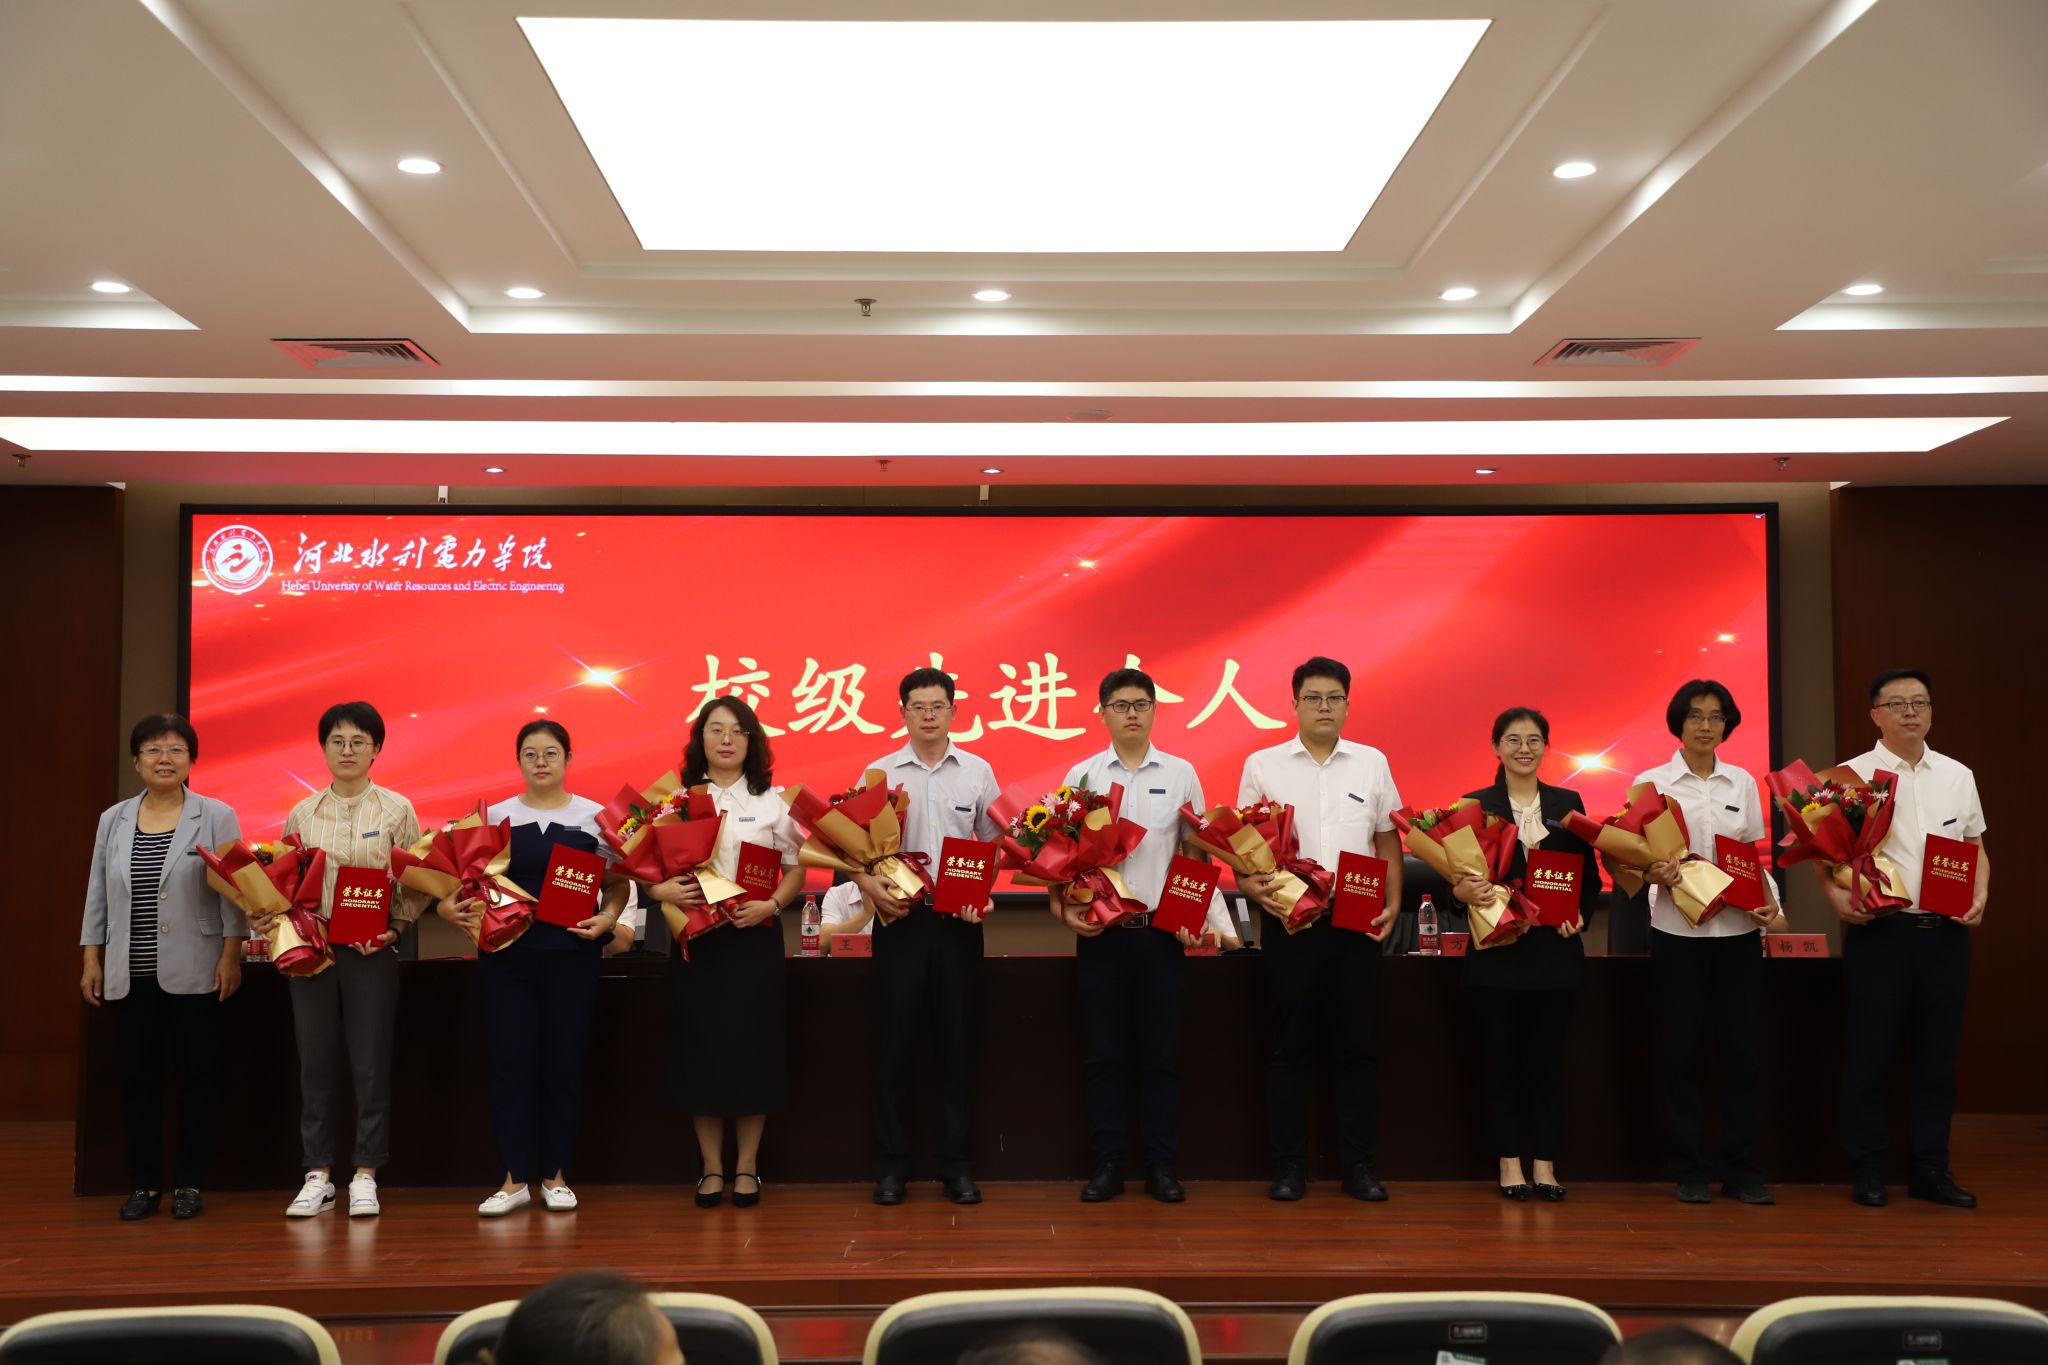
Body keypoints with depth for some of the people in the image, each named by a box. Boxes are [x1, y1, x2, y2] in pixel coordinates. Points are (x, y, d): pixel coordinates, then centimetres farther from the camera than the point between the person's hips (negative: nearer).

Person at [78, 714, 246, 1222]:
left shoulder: (216, 818, -1)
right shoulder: (113, 820, 10)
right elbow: (98, 894, 13)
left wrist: (231, 955, -9)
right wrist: (91, 959, 9)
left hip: (193, 974, -3)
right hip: (131, 975, 3)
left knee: (196, 1076, 2)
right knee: (138, 1078, 6)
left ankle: (187, 1183, 10)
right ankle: (143, 1183, 14)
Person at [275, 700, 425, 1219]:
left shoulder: (395, 809, 1)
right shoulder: (302, 814, 8)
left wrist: (393, 927, -13)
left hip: (372, 951, -2)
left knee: (370, 1063, 1)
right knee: (316, 1063, 5)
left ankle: (365, 1176, 10)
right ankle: (318, 1176, 15)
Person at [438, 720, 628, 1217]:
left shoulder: (595, 816, 3)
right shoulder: (496, 816, 6)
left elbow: (618, 883, 7)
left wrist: (608, 918, -11)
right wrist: (451, 906, -12)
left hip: (570, 956, -1)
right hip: (506, 955, 1)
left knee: (563, 1064, 5)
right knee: (509, 1064, 1)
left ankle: (556, 1176, 17)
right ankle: (515, 1179, 10)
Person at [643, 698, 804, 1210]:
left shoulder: (772, 801, 5)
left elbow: (796, 870, 4)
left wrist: (770, 905, -13)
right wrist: (664, 891, -16)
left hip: (754, 938, -1)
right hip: (694, 938, 1)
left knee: (751, 1047, 1)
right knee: (700, 1048, 3)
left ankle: (746, 1167, 14)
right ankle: (711, 1167, 16)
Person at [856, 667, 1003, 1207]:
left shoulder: (978, 772, 6)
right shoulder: (880, 773, 4)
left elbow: (995, 844, 8)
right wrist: (872, 887, -13)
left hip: (959, 921, 1)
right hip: (899, 919, 0)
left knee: (958, 1041, 4)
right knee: (894, 1041, 2)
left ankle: (956, 1164, 14)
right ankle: (891, 1165, 12)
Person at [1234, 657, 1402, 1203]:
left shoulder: (1372, 764, 8)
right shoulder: (1262, 765, 3)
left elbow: (1388, 841, 11)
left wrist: (1393, 904, 0)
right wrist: (1253, 887, -14)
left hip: (1357, 923, 2)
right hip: (1287, 920, -1)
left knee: (1355, 1045, 5)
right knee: (1290, 1046, 3)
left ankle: (1358, 1165, 14)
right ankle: (1288, 1166, 12)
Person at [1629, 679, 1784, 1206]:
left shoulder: (1743, 783, 10)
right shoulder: (1651, 782, 2)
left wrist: (1769, 895, -7)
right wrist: (1654, 873, -22)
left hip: (1738, 928, 2)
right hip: (1678, 930, -2)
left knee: (1743, 1047, 3)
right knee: (1681, 1049, 1)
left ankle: (1743, 1170, 13)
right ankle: (1691, 1171, 12)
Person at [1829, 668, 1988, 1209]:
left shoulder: (1958, 775, 11)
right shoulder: (1851, 775, -2)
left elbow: (1975, 846, 18)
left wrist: (1980, 895, 2)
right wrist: (1835, 893, -18)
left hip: (1945, 932, 4)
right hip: (1878, 931, -4)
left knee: (1938, 1056, 9)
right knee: (1869, 1054, 2)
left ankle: (1929, 1168, 20)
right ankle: (1867, 1170, 13)